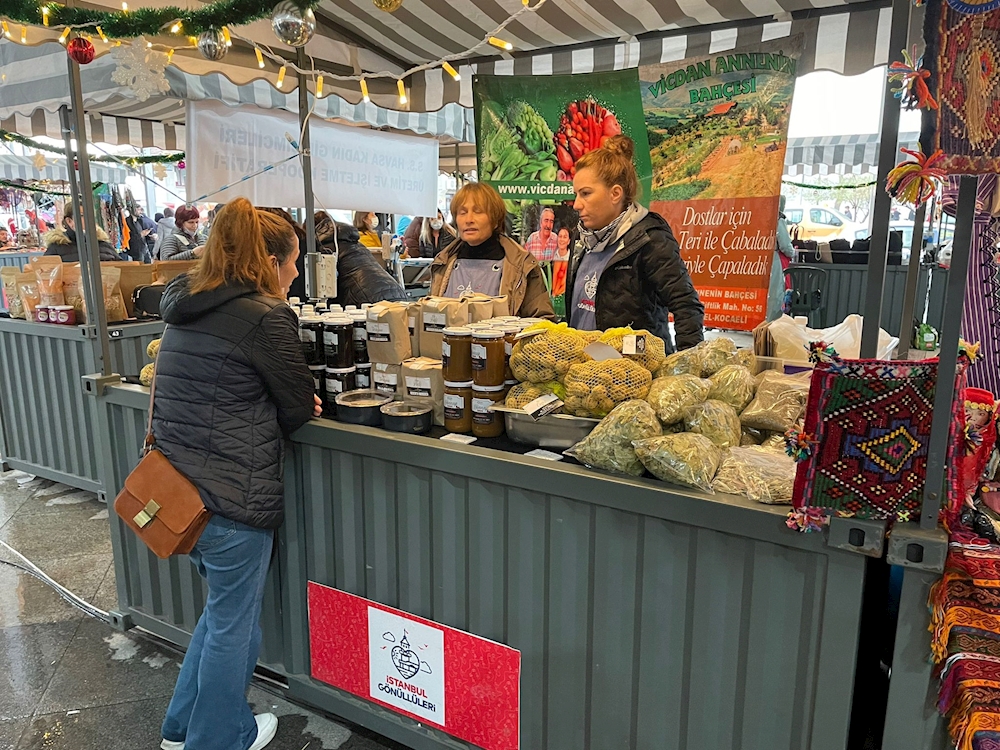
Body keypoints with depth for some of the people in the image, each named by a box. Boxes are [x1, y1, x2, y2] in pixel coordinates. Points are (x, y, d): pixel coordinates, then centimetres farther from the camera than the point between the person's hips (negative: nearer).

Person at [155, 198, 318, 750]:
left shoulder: (185, 309, 10)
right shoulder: (266, 317, -17)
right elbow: (300, 409, -10)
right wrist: (300, 409, 11)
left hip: (178, 487, 9)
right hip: (233, 495, -9)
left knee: (224, 607, 26)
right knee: (233, 623, 12)